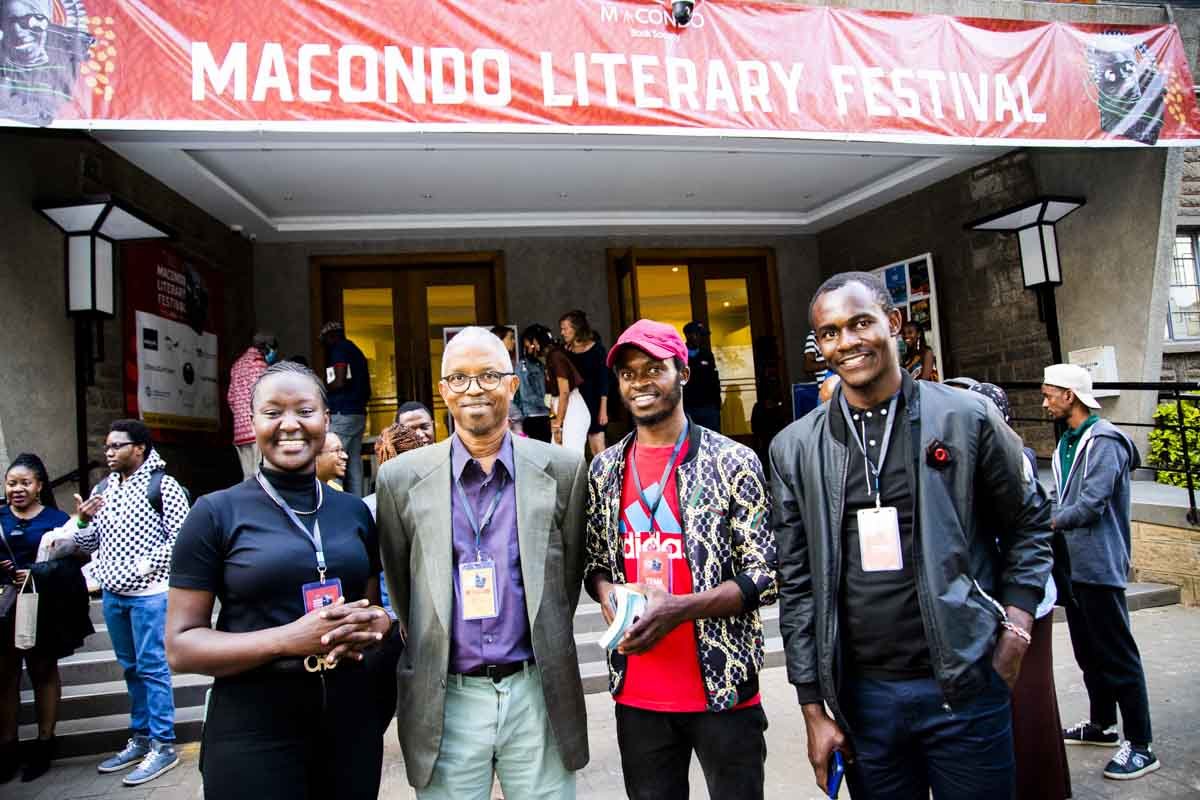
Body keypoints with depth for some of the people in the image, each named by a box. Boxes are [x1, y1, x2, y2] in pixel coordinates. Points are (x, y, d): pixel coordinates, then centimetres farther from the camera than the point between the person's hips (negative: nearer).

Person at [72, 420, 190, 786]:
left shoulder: (162, 485, -9)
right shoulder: (101, 489, 11)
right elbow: (88, 543, 15)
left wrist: (146, 565, -18)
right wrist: (83, 521, -4)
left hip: (149, 593, -7)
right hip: (112, 593, 7)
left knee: (152, 668, -2)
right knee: (131, 669, 16)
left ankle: (163, 746, 6)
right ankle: (141, 738, 27)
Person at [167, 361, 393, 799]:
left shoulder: (354, 511, 5)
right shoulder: (215, 513, -6)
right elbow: (180, 646, -7)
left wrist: (369, 628, -8)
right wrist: (287, 640, -21)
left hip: (351, 721, 4)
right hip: (252, 732, -4)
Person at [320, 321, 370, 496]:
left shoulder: (339, 349, -4)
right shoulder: (357, 351, 22)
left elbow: (339, 382, -15)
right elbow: (367, 390, 22)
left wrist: (320, 390, 0)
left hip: (342, 414, -9)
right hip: (359, 414, 9)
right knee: (354, 463, 6)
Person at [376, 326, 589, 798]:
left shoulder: (561, 470, -1)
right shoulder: (401, 479, -1)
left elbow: (568, 574, 8)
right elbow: (399, 585, 8)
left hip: (536, 693, 1)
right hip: (447, 700, 0)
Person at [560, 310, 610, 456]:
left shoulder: (596, 349, -2)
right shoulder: (565, 351, 5)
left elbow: (603, 380, -4)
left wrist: (603, 409, -9)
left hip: (593, 404, -3)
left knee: (597, 449, -2)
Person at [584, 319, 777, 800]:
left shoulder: (734, 463, -8)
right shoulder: (605, 469, 5)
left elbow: (766, 577, -9)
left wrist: (679, 608, -21)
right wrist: (606, 593, -7)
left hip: (723, 688, -3)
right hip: (636, 693, 4)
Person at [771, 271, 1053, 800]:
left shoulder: (968, 419, -4)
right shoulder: (795, 448, -1)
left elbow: (1029, 525, 8)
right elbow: (797, 584, 1)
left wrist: (1015, 628, -3)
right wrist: (814, 710, 1)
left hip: (965, 685, -1)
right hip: (861, 695, 1)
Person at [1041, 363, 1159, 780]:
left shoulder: (1104, 441, -17)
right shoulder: (1067, 441, 12)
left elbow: (1091, 505, -23)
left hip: (1099, 566, -9)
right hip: (1073, 563, 9)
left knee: (1117, 656, -1)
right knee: (1087, 652, 19)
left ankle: (1140, 745, 9)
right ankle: (1102, 725, 33)